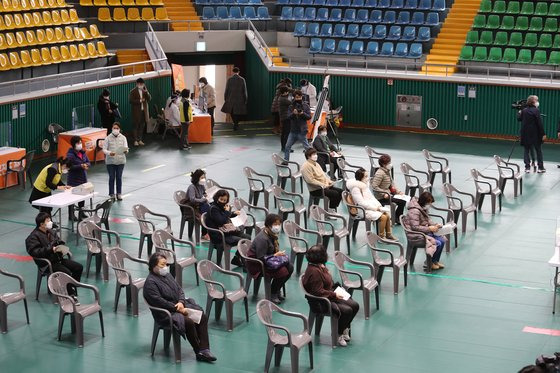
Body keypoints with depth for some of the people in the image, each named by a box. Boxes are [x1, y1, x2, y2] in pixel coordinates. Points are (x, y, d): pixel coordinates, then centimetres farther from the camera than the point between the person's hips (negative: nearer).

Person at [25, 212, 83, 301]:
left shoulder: (51, 232, 14)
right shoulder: (34, 236, -11)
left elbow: (60, 243, 25)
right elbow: (34, 251, -22)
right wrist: (50, 250, -26)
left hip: (58, 258, 8)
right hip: (47, 263, -8)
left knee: (79, 267, -5)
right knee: (67, 273, -27)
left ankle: (71, 289, 1)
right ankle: (72, 295, -11)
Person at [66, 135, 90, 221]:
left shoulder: (83, 152, 7)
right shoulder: (70, 154, -15)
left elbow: (88, 162, 10)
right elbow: (70, 166, -21)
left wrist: (86, 165, -13)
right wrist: (81, 166, -26)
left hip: (83, 178, 7)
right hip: (74, 179, -7)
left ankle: (81, 213, 30)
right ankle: (71, 214, 8)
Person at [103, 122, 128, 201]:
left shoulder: (123, 138, 2)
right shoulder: (108, 138, -3)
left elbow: (126, 148, -2)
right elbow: (104, 149, -4)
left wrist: (125, 151, -26)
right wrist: (109, 153, -24)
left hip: (120, 161, 1)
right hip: (110, 161, -1)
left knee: (119, 177, 8)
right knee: (112, 178, 3)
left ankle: (119, 194, 18)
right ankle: (112, 194, 11)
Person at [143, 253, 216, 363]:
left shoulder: (167, 275, 15)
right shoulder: (150, 282, -12)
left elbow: (179, 290, 15)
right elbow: (159, 302, -20)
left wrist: (181, 302, -7)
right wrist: (178, 309, -19)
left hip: (180, 306, 8)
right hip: (166, 313, -8)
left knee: (203, 317, -10)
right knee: (189, 322, -30)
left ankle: (204, 349, -14)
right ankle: (199, 352, -18)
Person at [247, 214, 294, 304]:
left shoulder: (272, 235, 4)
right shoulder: (262, 239, -25)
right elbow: (261, 258, -27)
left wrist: (279, 253, -2)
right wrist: (275, 255, -24)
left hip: (269, 260, 10)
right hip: (257, 266, -10)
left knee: (290, 267, -6)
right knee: (282, 271, -26)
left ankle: (277, 290, 10)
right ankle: (272, 295, -7)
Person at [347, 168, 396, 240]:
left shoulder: (365, 185, 15)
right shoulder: (355, 189, -15)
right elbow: (361, 203, -20)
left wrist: (379, 206, 0)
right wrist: (375, 208, -19)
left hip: (373, 207, 9)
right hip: (364, 210, -9)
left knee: (387, 214, -7)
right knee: (383, 217, -22)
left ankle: (388, 234, 3)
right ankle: (381, 236, -10)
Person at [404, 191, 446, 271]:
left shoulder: (424, 208, 6)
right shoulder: (414, 211, -24)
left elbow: (428, 220, 18)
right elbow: (415, 227, -26)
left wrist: (435, 225, -2)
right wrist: (429, 228, -25)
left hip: (424, 232, 9)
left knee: (442, 240, -4)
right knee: (437, 243, -19)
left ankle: (436, 261, 12)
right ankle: (430, 263, 0)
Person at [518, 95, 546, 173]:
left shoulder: (524, 111, 1)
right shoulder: (536, 111, -12)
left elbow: (519, 119, 12)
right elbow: (540, 123, -15)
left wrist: (519, 113, 31)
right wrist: (543, 134, -12)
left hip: (525, 135, 3)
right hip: (535, 135, -3)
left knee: (526, 150, 9)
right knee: (538, 150, 8)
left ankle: (527, 167, 3)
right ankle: (540, 168, 9)